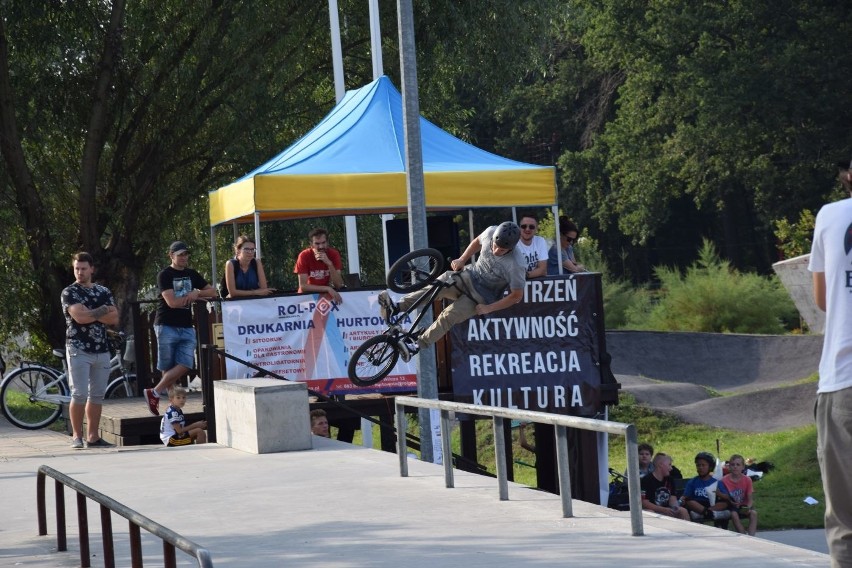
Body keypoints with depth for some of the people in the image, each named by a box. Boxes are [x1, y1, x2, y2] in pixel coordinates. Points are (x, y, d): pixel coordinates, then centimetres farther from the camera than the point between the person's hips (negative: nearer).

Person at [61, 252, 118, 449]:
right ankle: (76, 436, -2)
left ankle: (93, 437, 10)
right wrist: (102, 310, -5)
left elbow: (114, 319, 2)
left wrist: (90, 313, -9)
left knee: (97, 395, 6)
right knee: (79, 394, -8)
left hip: (102, 350, 5)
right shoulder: (69, 292, -2)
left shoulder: (103, 292, 12)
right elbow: (79, 317, -17)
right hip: (78, 349, -5)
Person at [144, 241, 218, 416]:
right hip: (167, 326, -5)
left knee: (185, 365, -10)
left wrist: (197, 293, -4)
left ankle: (155, 393, -3)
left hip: (186, 327, 5)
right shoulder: (165, 275, -4)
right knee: (168, 367, -2)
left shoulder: (191, 275, 14)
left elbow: (212, 291, 17)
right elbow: (172, 302, -15)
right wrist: (192, 297, -2)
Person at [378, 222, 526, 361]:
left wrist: (488, 309, -17)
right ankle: (396, 308, -38)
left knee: (449, 315, -27)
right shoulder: (491, 233, -13)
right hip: (469, 276, 4)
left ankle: (416, 347, -26)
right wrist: (462, 260, 1)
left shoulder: (515, 265, -27)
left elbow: (517, 296, -18)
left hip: (483, 296, -4)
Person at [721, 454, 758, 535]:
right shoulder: (724, 481, -8)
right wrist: (730, 502, -27)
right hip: (732, 507, -2)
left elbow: (750, 499, -4)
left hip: (744, 506, 2)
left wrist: (748, 508, -25)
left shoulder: (747, 480, -3)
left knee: (753, 513, -29)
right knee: (734, 514, -35)